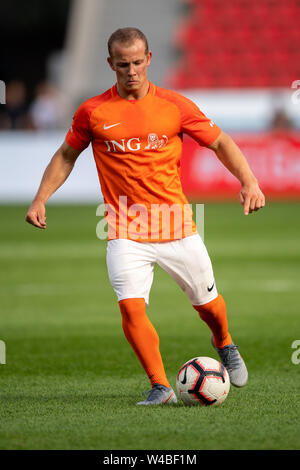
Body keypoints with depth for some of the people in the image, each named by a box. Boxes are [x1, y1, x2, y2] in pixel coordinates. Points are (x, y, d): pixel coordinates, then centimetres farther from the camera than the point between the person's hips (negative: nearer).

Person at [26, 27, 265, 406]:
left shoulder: (175, 105, -2)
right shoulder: (92, 112, -1)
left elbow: (220, 143, 6)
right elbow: (66, 155, 14)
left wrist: (249, 182, -7)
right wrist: (40, 199, 5)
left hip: (176, 227, 1)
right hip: (125, 230, -1)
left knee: (206, 302, 11)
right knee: (130, 306, -19)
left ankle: (224, 345, 46)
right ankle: (161, 388, -9)